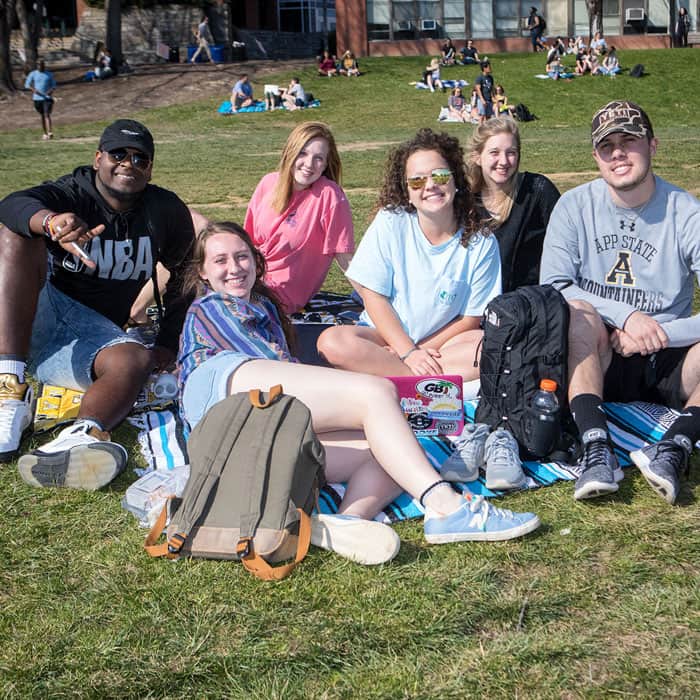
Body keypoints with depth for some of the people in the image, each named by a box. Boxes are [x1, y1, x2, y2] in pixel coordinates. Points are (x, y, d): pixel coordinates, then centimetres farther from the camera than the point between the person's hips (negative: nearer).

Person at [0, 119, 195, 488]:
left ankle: (76, 441, -65)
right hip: (38, 316, -1)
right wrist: (51, 222, -51)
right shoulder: (72, 194, -5)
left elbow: (186, 278, 15)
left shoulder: (166, 212, 5)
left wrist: (167, 347, 4)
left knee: (135, 362, -32)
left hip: (94, 332, 1)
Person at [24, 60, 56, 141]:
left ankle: (50, 133, -27)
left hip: (47, 98, -2)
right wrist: (34, 90, -16)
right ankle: (45, 133, 21)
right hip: (37, 98, 2)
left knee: (47, 115, -16)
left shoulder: (49, 75, 6)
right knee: (42, 116, 10)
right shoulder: (33, 74, 5)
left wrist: (51, 90, -14)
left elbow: (54, 85, 9)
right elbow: (27, 84, 3)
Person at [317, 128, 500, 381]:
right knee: (332, 341, -30)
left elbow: (470, 320, -3)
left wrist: (421, 350, -14)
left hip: (443, 342, 1)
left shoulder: (481, 243, -7)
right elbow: (373, 296, -9)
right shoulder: (390, 222, -8)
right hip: (385, 336, 0)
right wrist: (408, 353, -17)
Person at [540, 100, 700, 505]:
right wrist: (626, 315, -23)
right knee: (577, 312, -32)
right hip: (598, 363, 0)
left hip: (668, 367, 0)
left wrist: (660, 333, -24)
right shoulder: (575, 207, 1)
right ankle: (597, 450, -44)